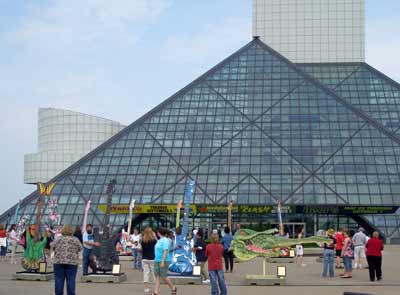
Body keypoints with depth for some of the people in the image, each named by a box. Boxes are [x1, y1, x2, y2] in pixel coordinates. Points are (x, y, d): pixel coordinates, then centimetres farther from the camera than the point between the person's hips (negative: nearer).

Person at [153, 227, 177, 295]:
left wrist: (162, 261, -25)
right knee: (157, 276, 1)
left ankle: (173, 288, 15)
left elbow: (165, 251, -20)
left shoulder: (165, 240, -14)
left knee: (163, 276, -5)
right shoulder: (159, 240, 15)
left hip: (164, 261, -9)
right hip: (157, 260, 9)